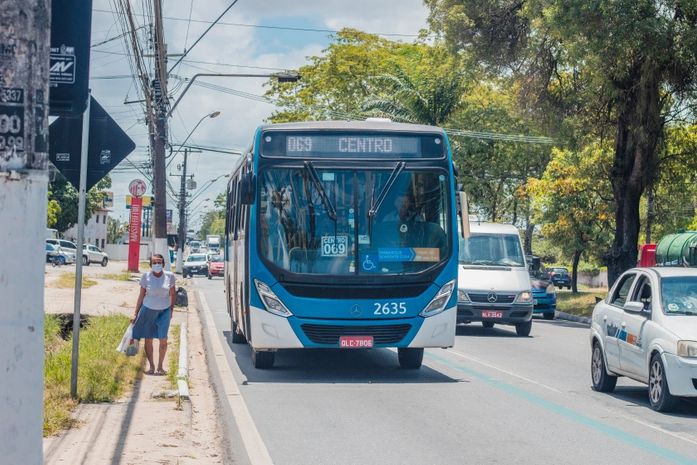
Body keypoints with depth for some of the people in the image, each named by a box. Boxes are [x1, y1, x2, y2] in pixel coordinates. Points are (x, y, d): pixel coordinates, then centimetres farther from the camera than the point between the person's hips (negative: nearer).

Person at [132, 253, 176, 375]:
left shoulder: (169, 276, -7)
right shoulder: (146, 276, -8)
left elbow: (173, 294, 7)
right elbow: (141, 295, 0)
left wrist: (171, 310, 9)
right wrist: (136, 313, 1)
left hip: (164, 311, 0)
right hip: (148, 310, 0)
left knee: (163, 339, -6)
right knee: (148, 339, 5)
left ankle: (160, 366, 9)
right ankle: (151, 366, 18)